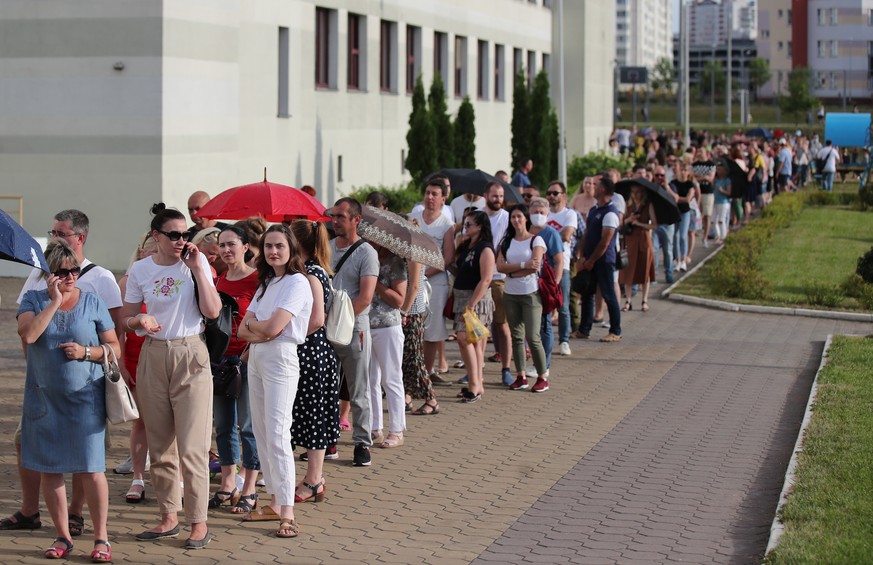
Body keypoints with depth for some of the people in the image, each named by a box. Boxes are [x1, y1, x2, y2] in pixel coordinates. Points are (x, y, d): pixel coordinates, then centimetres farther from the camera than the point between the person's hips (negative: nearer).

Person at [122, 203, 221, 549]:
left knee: (192, 446, -7)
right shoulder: (140, 270, 4)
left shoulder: (196, 263, -1)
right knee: (160, 445, 8)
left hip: (190, 355, -3)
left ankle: (199, 522, -1)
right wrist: (140, 320, -12)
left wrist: (197, 269, -12)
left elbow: (212, 311, -10)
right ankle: (169, 518, 18)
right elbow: (126, 318, 10)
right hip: (153, 356, 3)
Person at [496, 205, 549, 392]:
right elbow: (500, 266, -4)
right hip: (510, 294, 5)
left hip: (530, 294, -5)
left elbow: (535, 267, -15)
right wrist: (523, 266, -14)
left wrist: (512, 271, -7)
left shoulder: (536, 240, -2)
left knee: (533, 337, -8)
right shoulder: (506, 241, 10)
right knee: (516, 336, 7)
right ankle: (520, 376, 13)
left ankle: (542, 377, 0)